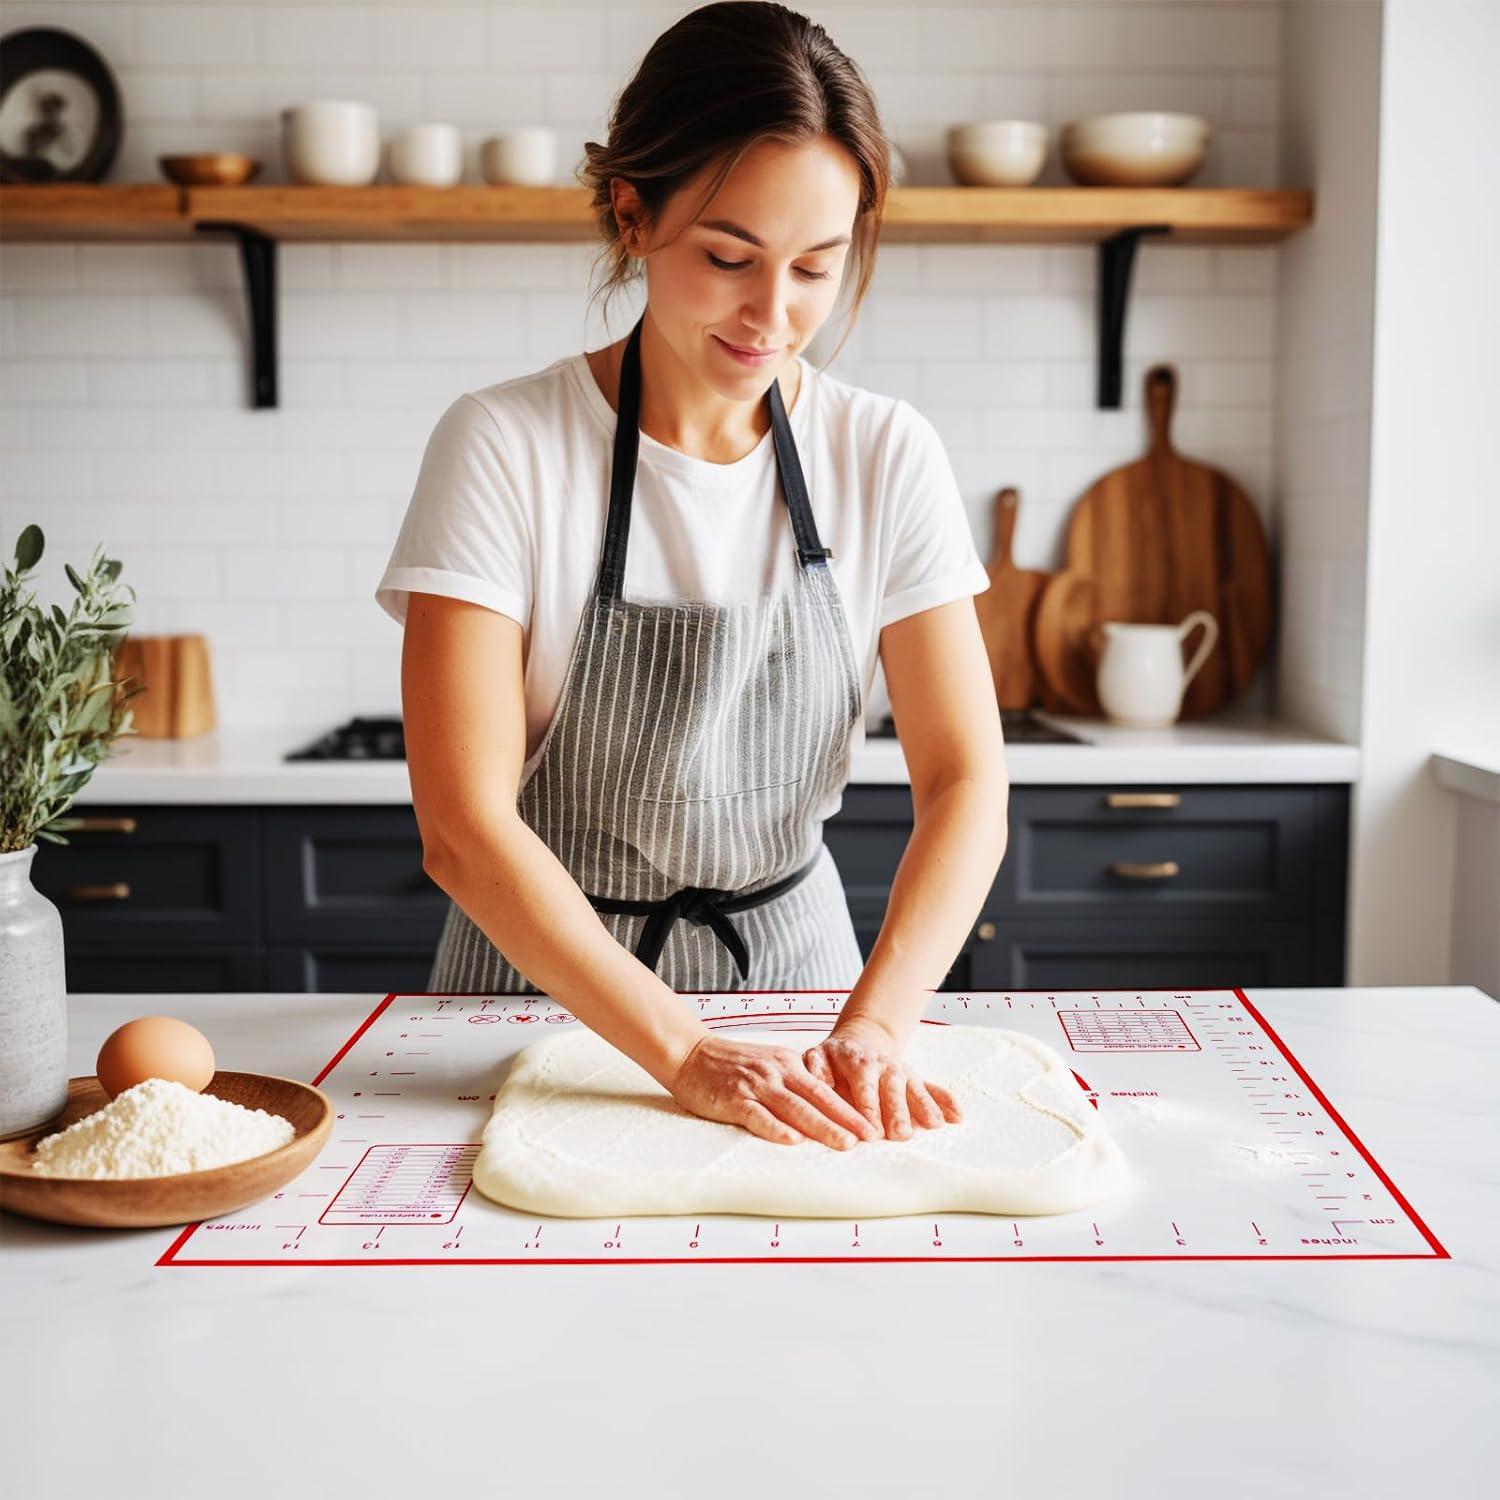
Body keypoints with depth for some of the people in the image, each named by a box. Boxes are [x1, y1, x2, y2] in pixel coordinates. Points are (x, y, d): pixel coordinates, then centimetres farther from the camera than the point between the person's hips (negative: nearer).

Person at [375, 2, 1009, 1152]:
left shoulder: (884, 455, -4)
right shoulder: (503, 448, -13)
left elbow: (966, 781, -8)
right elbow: (464, 830, -19)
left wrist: (875, 1027, -24)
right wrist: (684, 1050, -27)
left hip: (796, 963, 2)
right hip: (545, 984, -1)